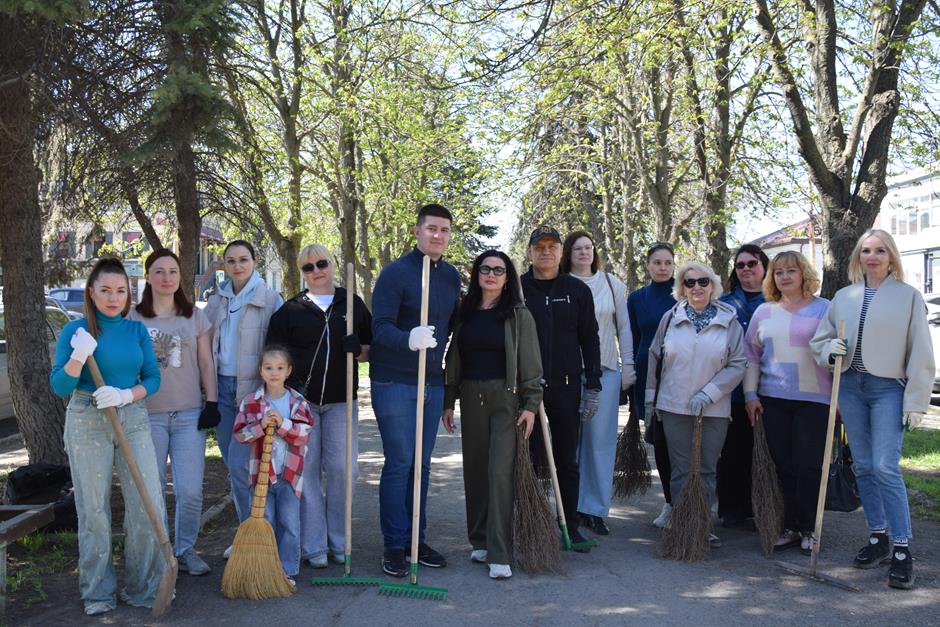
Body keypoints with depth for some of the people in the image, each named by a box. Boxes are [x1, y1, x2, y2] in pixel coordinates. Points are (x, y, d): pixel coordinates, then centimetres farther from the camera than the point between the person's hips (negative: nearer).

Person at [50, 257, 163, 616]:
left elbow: (152, 378, 5)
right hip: (87, 422, -2)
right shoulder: (75, 331, -2)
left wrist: (126, 395, -14)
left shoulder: (137, 330, 6)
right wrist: (78, 357, -21)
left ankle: (143, 587, 14)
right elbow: (59, 387, -4)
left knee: (149, 506, -2)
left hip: (133, 420, 2)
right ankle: (98, 592, 20)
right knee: (94, 508, 5)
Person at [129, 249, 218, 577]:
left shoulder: (195, 316, 8)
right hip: (147, 414, 0)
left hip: (189, 414, 1)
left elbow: (206, 364, 9)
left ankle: (186, 550, 15)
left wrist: (212, 403, 1)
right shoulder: (133, 317, 4)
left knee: (190, 491, -3)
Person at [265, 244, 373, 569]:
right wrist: (285, 383, -7)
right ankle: (314, 545, 8)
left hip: (340, 399, 1)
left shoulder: (353, 304, 10)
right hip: (300, 398, -1)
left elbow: (371, 350, 11)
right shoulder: (290, 309, 7)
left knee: (342, 468, -2)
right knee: (306, 469, 0)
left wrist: (358, 350, -11)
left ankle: (339, 541, 14)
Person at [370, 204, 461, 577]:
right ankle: (394, 546, 8)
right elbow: (381, 327, -18)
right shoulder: (395, 272, -10)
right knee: (399, 463, -3)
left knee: (421, 465, 12)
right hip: (394, 382, -6)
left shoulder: (451, 276, 9)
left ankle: (416, 540, 23)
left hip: (433, 382, 6)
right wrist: (409, 339, -38)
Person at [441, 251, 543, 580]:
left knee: (500, 471, -11)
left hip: (506, 398, -4)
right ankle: (480, 541, 23)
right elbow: (453, 359, 13)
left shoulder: (518, 314, 0)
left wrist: (530, 405, -9)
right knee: (475, 469, 8)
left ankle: (499, 555, -8)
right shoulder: (465, 313, 10)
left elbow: (531, 363, -3)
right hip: (472, 397, 4)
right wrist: (448, 402, 10)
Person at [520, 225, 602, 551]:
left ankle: (571, 527, 19)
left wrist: (592, 388, 0)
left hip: (567, 389, 1)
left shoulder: (578, 290, 6)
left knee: (567, 461, 9)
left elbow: (590, 341, 7)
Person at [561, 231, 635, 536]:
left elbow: (624, 328, 11)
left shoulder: (612, 283, 9)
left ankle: (595, 509, 9)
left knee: (601, 439, 1)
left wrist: (628, 367, 7)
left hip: (605, 369, 2)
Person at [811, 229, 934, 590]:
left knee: (885, 467, -13)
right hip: (851, 386, 4)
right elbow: (820, 338, 16)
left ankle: (902, 550, -3)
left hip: (888, 388, -4)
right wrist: (830, 350, -8)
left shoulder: (908, 296, 0)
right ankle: (878, 538, 22)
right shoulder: (843, 297, 10)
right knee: (863, 467, 9)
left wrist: (916, 402, -8)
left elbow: (920, 353, -3)